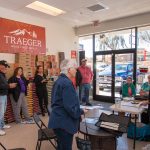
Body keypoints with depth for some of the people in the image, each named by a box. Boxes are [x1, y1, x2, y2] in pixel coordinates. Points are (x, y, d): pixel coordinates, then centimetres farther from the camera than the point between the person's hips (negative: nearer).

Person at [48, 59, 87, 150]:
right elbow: (71, 107, -26)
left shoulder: (59, 81, 9)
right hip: (64, 122, -10)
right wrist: (82, 111, -8)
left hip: (58, 120, 10)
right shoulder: (67, 83, -22)